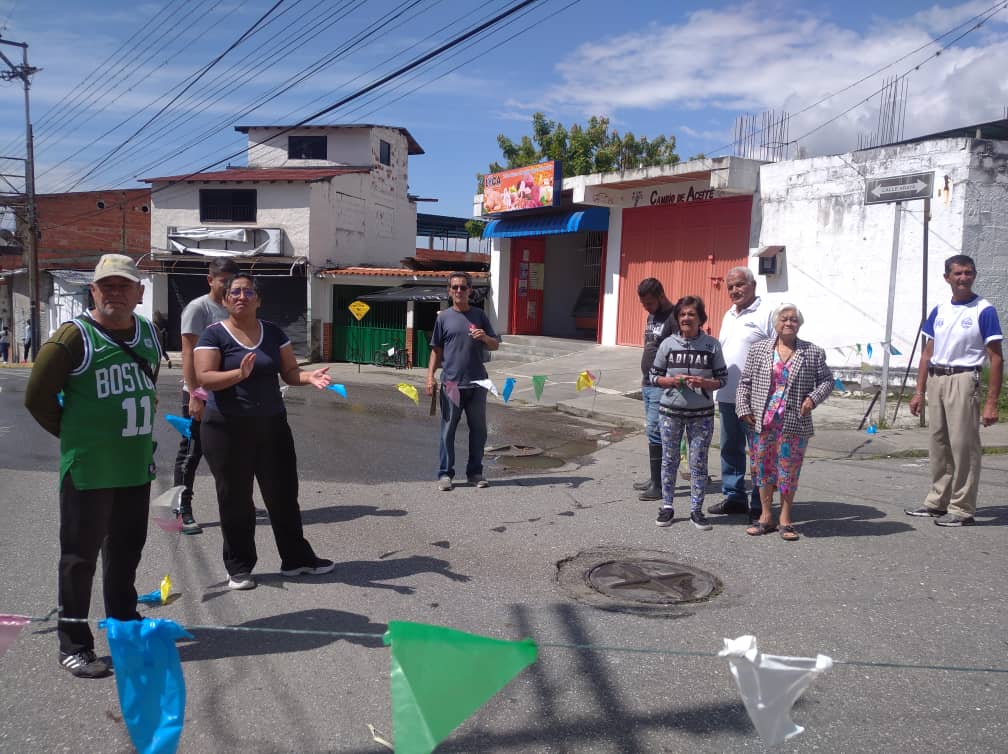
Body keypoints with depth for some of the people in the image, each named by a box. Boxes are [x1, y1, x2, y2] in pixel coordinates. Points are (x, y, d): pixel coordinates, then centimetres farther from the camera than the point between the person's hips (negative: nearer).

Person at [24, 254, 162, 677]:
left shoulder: (148, 333, 7)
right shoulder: (74, 336, -12)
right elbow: (37, 396, -9)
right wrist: (75, 434, -2)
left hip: (137, 467, 6)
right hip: (87, 469, -6)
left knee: (126, 553, 18)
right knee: (80, 556, 4)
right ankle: (74, 645, 16)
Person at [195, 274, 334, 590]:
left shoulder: (273, 332, 6)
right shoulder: (214, 334, -6)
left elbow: (289, 371, 7)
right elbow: (204, 378, -17)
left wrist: (310, 377, -15)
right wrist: (240, 374, -33)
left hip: (272, 425, 4)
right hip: (227, 428, -4)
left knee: (283, 493, 10)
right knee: (235, 499, 6)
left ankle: (296, 558, 23)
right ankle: (239, 567, 20)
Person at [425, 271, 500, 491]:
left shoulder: (480, 315, 8)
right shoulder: (444, 317, 5)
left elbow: (495, 345, 10)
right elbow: (436, 349, 7)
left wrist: (485, 338, -12)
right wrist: (430, 376, -1)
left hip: (477, 383, 2)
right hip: (451, 382, -2)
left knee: (478, 430, 8)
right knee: (448, 431, 2)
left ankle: (475, 473, 20)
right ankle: (445, 474, 11)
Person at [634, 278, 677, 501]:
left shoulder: (674, 318, -14)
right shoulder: (652, 316, 15)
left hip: (662, 387, -9)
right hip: (648, 384, 9)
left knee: (654, 432, -9)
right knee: (653, 431, 12)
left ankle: (658, 485, -3)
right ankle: (655, 479, 20)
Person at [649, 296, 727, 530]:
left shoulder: (712, 345, -2)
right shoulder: (668, 343, -1)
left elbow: (721, 379, 2)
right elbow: (654, 376, 4)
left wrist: (703, 383, -18)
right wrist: (673, 381, -15)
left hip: (701, 414, 0)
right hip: (671, 411, 1)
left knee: (698, 462, 5)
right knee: (669, 460, 9)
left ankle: (696, 510, 17)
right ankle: (666, 506, 21)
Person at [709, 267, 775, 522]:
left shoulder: (766, 314, -9)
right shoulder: (729, 315, 16)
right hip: (726, 396, 8)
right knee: (730, 449, 15)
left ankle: (759, 506, 7)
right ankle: (734, 496, 27)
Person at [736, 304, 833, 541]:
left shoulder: (813, 352, 4)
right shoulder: (758, 349, 5)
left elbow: (826, 380, 9)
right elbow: (745, 382, 8)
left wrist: (813, 398, -8)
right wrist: (744, 408, -2)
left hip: (795, 424, -1)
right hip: (762, 422, 1)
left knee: (789, 470, 3)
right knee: (763, 467, 8)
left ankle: (785, 519, 17)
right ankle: (766, 516, 20)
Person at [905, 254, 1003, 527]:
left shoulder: (984, 311, -5)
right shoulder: (939, 310, 11)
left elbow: (996, 358, -7)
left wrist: (991, 403, -13)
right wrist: (919, 392, 11)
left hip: (963, 380, -6)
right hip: (936, 380, 6)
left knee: (963, 445, -4)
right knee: (938, 444, 12)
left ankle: (962, 509, 5)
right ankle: (938, 501, 24)